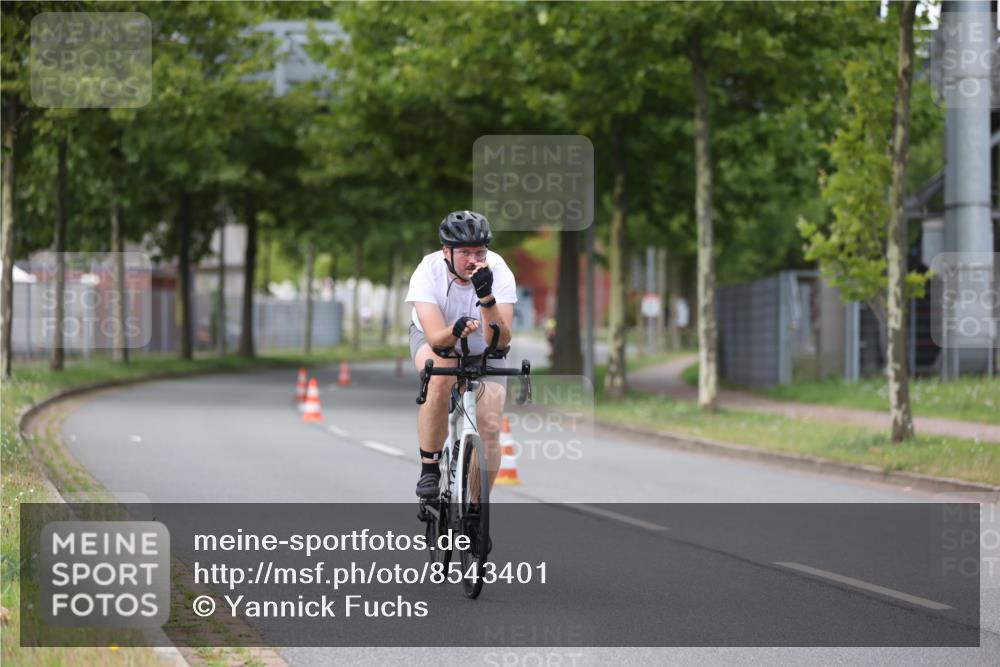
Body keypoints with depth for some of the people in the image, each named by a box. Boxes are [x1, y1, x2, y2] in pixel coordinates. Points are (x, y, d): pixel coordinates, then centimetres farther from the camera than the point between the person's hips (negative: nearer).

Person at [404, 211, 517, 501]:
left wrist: (487, 298, -54)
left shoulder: (499, 273, -30)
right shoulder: (428, 272, -31)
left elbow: (500, 341, -38)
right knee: (440, 378, -36)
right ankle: (429, 467, -20)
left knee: (489, 427, -13)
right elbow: (436, 339, -38)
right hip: (434, 338, -2)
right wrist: (455, 330, -60)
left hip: (483, 349, 2)